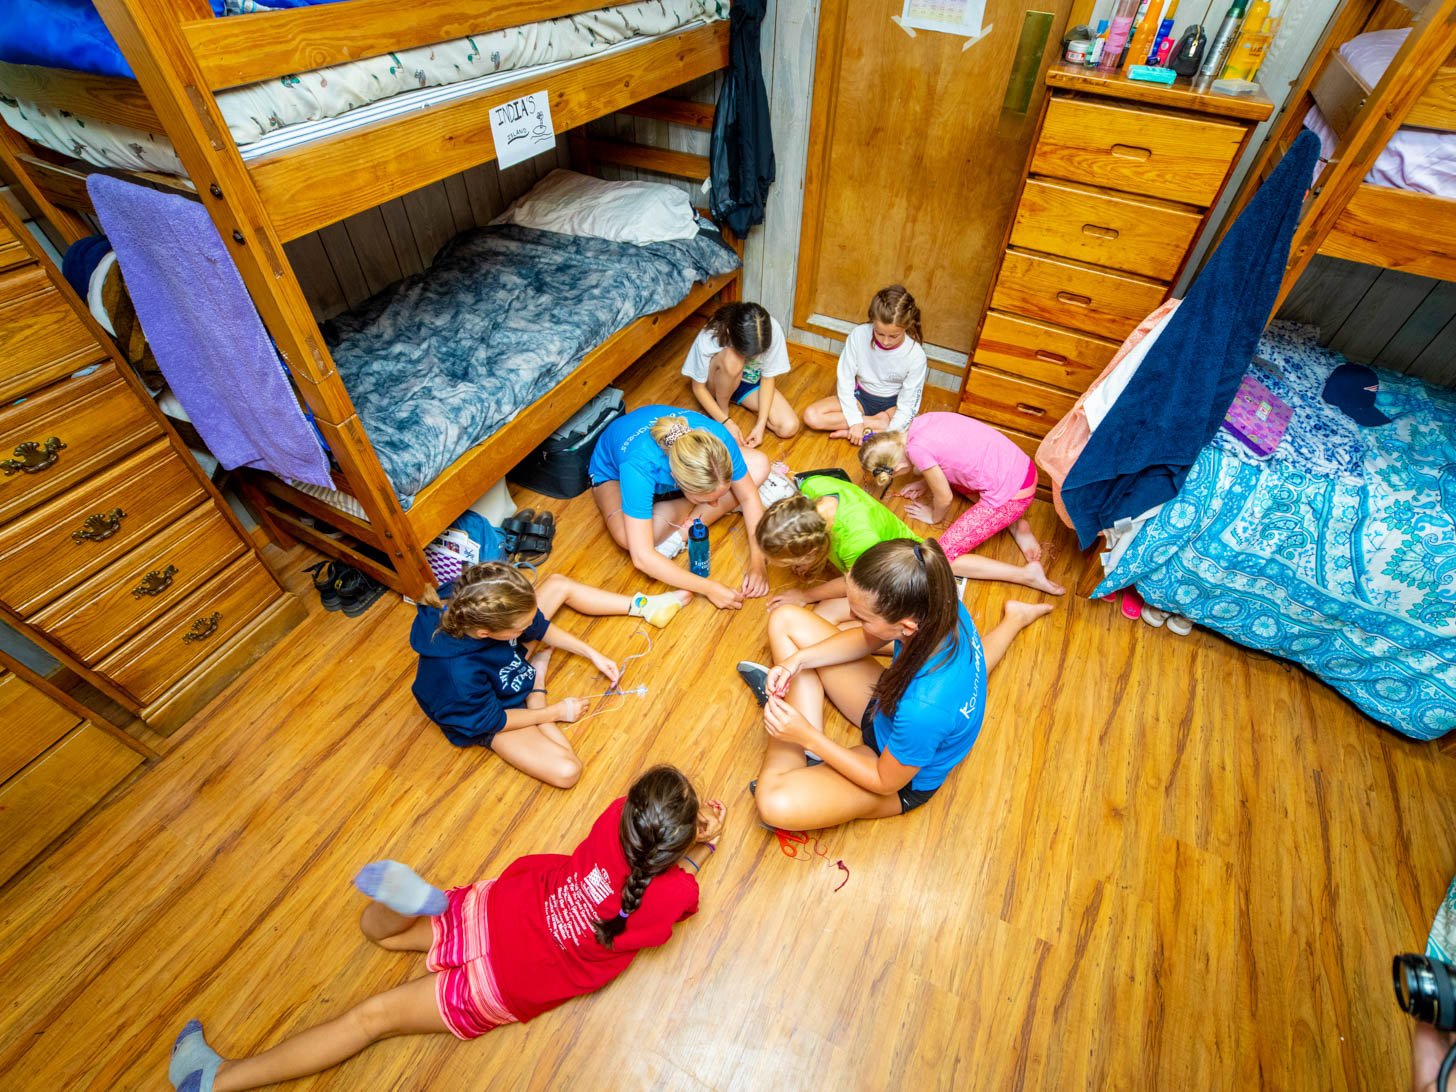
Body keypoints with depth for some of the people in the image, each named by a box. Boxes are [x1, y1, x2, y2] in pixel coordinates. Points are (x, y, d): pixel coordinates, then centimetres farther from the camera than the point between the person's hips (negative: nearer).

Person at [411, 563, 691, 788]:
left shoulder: (482, 608, -30)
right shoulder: (458, 674, -45)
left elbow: (539, 626, -9)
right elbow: (491, 721, -24)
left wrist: (592, 654, -7)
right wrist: (556, 712, -13)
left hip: (512, 659, 6)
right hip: (488, 720, -6)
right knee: (566, 771, -23)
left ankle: (642, 606, 18)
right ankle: (536, 691, -1)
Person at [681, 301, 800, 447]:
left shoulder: (773, 331, -29)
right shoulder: (707, 338, -33)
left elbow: (768, 378, -16)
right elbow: (699, 388, -20)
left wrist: (760, 424, -24)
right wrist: (726, 422, -28)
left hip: (751, 382, 3)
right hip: (718, 384, -2)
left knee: (789, 427, -19)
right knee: (732, 359, -39)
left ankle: (737, 400, 5)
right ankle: (723, 409, -9)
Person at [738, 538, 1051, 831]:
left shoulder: (924, 709, -45)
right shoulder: (940, 607, -26)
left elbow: (885, 782, -23)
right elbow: (869, 640, -4)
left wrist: (808, 737, -24)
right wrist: (798, 658, -17)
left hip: (903, 779, -5)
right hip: (887, 704, 6)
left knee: (775, 804, -32)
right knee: (785, 620, 6)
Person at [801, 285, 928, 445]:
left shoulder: (916, 357, -23)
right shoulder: (858, 335, -22)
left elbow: (907, 407, -18)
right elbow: (845, 379, -14)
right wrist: (855, 421, -22)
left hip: (892, 404, -2)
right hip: (860, 396, 2)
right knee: (811, 416, -21)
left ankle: (850, 433, -19)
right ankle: (879, 422, -14)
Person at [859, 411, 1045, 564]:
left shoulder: (917, 449, -22)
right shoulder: (920, 421, 0)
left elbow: (944, 498, -10)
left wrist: (935, 517, 10)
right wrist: (925, 482, 24)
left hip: (1012, 494, -9)